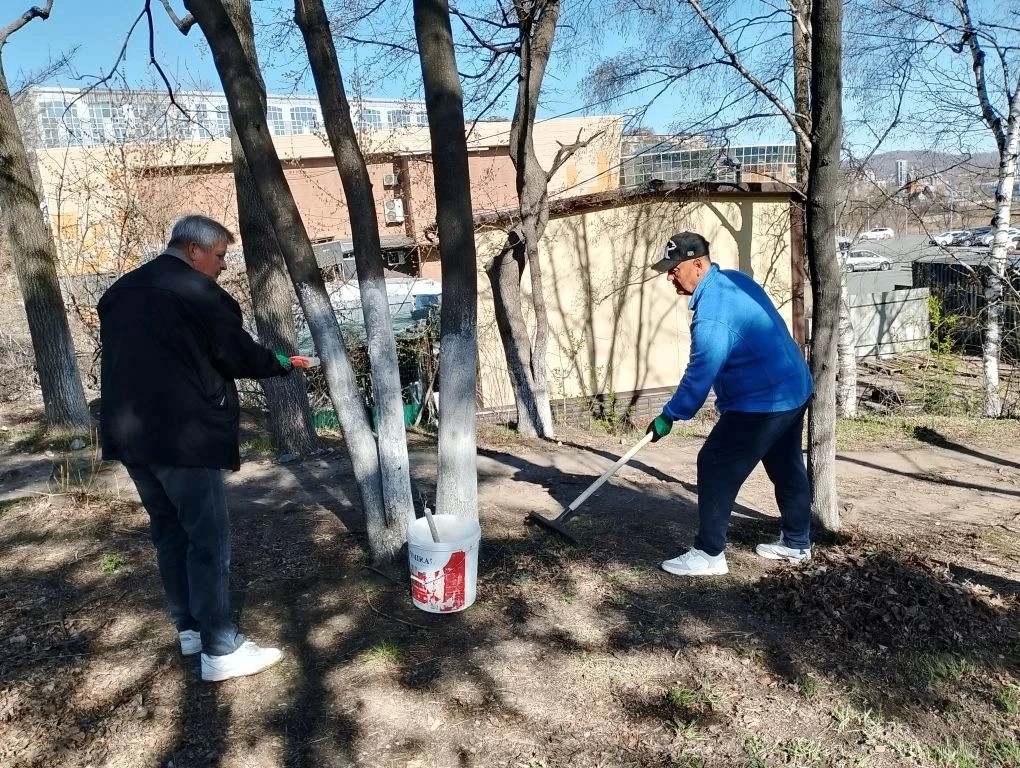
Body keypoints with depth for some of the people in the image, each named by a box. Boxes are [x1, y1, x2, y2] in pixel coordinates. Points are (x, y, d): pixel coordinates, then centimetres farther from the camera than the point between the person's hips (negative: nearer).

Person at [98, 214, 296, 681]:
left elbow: (125, 359, 20)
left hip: (130, 432, 9)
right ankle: (220, 650, 2)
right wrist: (278, 364, 13)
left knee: (169, 531, 18)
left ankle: (189, 629, 28)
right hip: (184, 434, -8)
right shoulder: (197, 291, -9)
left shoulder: (120, 292, 16)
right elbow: (236, 354, -5)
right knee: (209, 538, -2)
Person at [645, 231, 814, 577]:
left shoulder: (712, 315, -25)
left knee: (715, 467, -5)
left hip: (761, 402, -11)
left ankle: (709, 554, 1)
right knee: (787, 469, 20)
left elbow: (700, 374, -22)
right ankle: (796, 543, 35)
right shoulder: (735, 279, 7)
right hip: (793, 389, 11)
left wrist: (668, 417, -12)